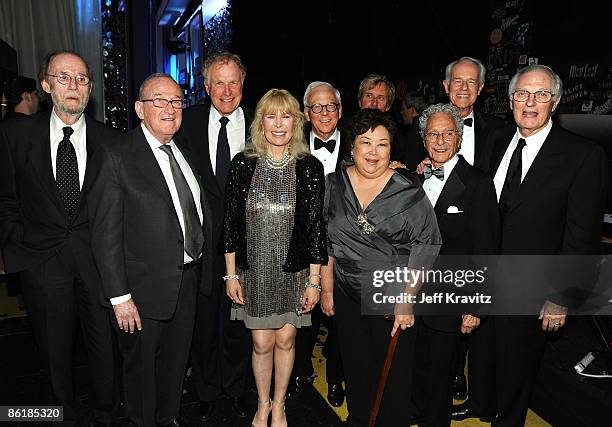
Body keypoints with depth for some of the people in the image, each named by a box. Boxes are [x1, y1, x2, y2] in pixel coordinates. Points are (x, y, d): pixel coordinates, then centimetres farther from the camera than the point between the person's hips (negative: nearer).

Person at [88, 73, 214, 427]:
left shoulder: (184, 154, 7)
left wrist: (204, 264, 7)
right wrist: (120, 297, -17)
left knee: (177, 359, 23)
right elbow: (106, 234, -16)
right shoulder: (117, 157, -15)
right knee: (141, 364, 15)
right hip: (146, 287, -6)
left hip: (189, 279, 7)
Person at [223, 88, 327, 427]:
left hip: (293, 271, 0)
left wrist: (314, 281, -5)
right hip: (254, 270, 0)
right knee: (262, 342, 9)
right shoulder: (243, 164, -4)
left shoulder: (310, 167, -6)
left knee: (285, 339, 13)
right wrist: (231, 274, -1)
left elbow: (316, 227, -4)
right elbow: (230, 221, 0)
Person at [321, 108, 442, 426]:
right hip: (347, 296, 3)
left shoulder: (409, 190, -11)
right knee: (355, 367, 19)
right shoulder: (334, 185, -1)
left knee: (395, 372, 11)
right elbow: (326, 242, 4)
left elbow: (426, 244, -10)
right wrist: (326, 289, 3)